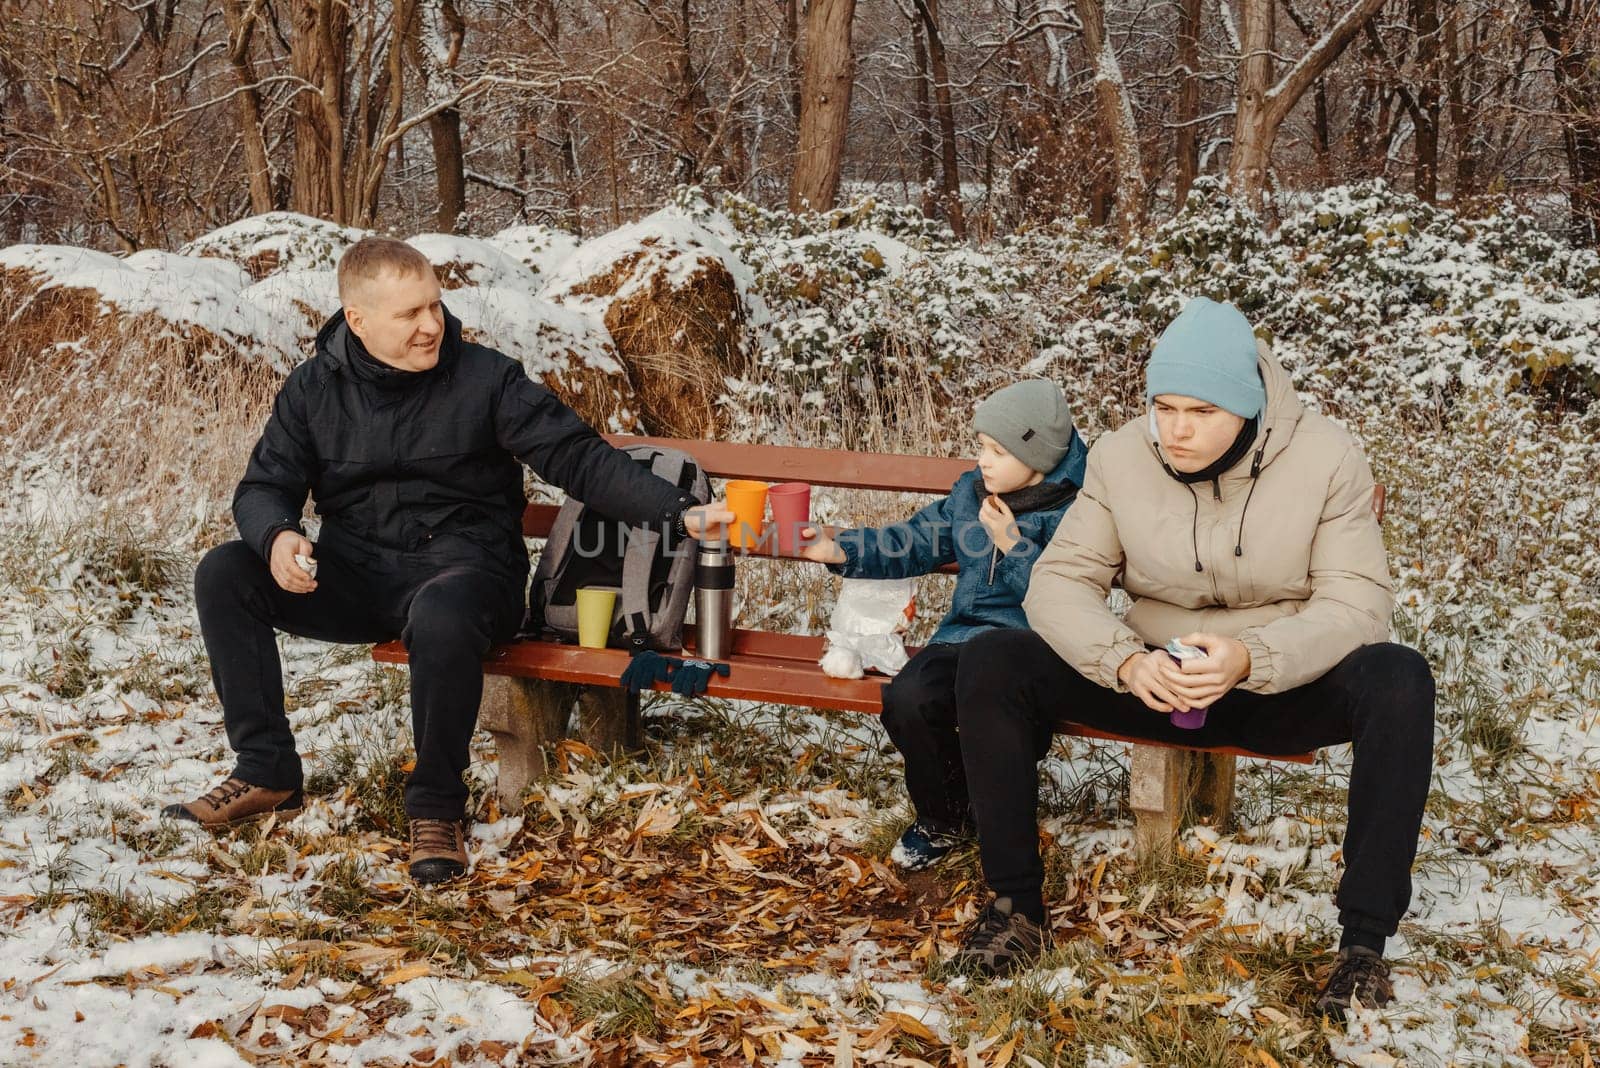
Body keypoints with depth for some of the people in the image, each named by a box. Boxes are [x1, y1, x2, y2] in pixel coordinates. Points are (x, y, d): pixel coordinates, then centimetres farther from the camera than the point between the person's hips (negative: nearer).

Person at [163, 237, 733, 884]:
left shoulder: (486, 380, -5)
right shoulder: (314, 388, 4)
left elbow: (579, 458, -8)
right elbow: (264, 487, 6)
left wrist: (677, 513, -21)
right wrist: (276, 536, -20)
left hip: (461, 566, -4)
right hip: (354, 574, 4)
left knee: (441, 614, -40)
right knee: (223, 575, -15)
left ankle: (437, 806, -18)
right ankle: (267, 774, -4)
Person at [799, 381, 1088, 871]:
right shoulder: (971, 491, 13)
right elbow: (914, 543, 19)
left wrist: (1015, 546, -19)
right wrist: (840, 550, 8)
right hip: (965, 633, 6)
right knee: (907, 699, -24)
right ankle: (942, 818, 4)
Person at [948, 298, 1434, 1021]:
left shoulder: (1327, 458, -13)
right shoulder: (1120, 458, -7)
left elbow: (1357, 602, -17)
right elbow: (1059, 581, -10)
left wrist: (1252, 659, -37)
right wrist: (1125, 660, -31)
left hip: (1287, 685, -2)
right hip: (1155, 682, 2)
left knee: (1400, 681, -34)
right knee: (990, 665, -19)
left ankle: (1365, 938, -23)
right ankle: (1017, 904, -7)